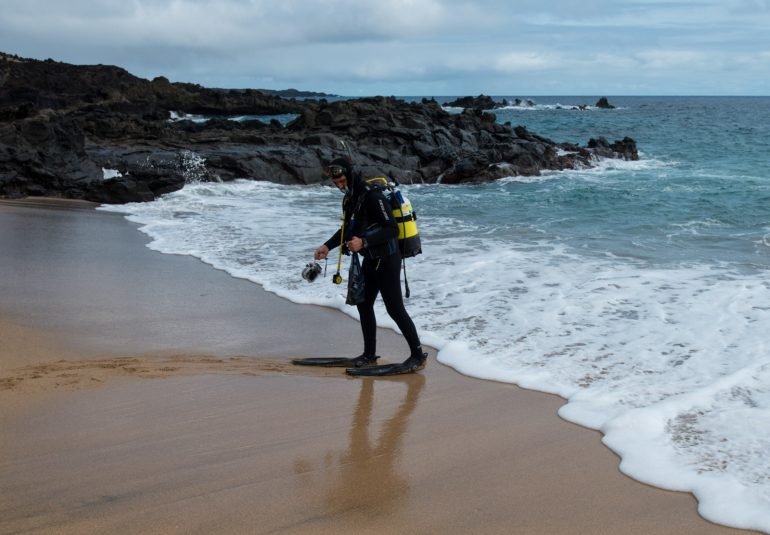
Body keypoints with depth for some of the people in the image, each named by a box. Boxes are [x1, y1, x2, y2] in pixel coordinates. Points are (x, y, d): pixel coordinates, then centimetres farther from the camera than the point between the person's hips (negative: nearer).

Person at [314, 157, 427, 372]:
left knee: (395, 308, -5)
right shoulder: (350, 198, 7)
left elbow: (392, 229, -25)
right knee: (363, 304, 12)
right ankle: (369, 355, 23)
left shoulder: (373, 196, -22)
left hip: (387, 260, -9)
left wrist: (364, 242, -32)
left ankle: (418, 355, 6)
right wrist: (328, 246, 9)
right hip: (371, 260, 9)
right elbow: (347, 228, 20)